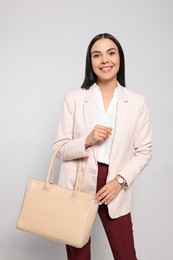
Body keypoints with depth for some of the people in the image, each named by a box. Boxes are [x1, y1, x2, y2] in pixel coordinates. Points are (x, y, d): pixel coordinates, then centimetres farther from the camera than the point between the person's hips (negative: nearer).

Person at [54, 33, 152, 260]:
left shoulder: (137, 102, 0)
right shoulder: (74, 98, -2)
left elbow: (144, 152, 2)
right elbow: (60, 150, -1)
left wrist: (120, 180, -11)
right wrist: (87, 140, -19)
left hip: (116, 190, 1)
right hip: (77, 188, 0)